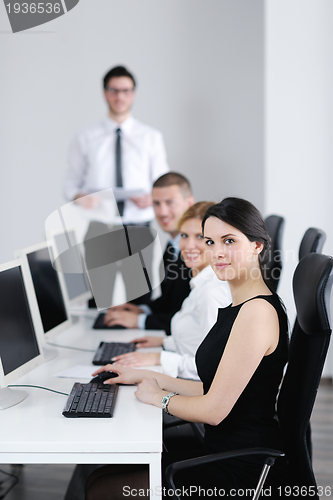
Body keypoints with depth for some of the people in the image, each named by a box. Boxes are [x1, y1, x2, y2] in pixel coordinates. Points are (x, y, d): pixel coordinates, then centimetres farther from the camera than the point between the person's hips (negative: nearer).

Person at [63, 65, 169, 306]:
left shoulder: (152, 137, 11)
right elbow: (71, 183, 10)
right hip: (99, 229, 0)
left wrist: (151, 198, -12)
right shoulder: (86, 138, 10)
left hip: (138, 226, 0)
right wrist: (79, 196, -12)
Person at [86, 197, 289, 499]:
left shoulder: (258, 311, -22)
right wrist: (148, 377, 15)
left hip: (241, 474, -9)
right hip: (223, 452, 9)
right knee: (103, 471, 14)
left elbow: (214, 410, -21)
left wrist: (159, 397, -5)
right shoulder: (241, 307, 9)